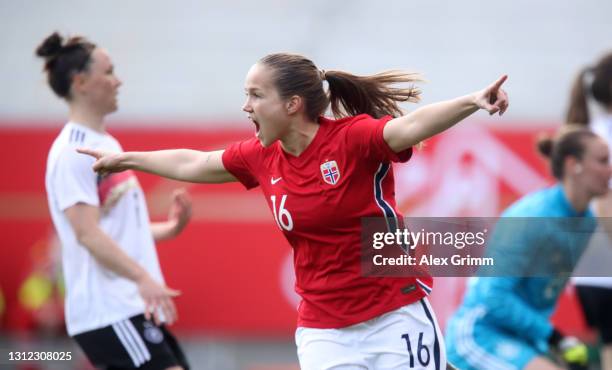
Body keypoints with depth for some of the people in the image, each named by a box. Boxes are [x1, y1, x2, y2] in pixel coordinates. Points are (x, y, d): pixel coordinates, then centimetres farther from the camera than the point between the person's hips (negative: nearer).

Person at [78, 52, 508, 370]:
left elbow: (411, 126, -35)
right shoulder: (262, 157, 3)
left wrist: (472, 101, -53)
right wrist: (125, 159, 33)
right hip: (324, 333, 5)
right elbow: (193, 164, 20)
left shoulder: (353, 137, -16)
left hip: (397, 321, -5)